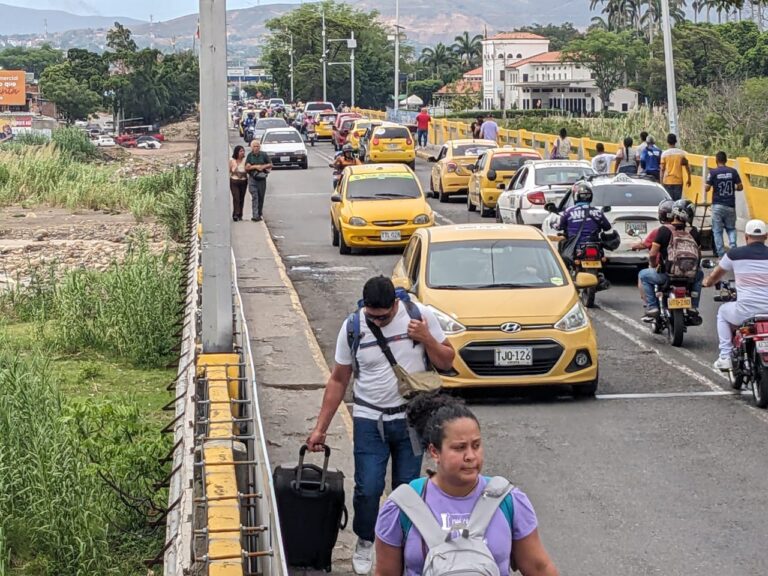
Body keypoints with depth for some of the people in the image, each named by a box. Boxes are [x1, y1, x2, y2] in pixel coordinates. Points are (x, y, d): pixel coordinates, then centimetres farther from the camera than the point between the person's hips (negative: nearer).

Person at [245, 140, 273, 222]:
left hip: (262, 178, 1)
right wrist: (255, 167, -15)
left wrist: (263, 166, -12)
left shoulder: (263, 155, 2)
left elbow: (270, 164, 5)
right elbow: (246, 168, -2)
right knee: (254, 197, -12)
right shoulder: (250, 156, 2)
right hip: (252, 179, -1)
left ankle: (260, 214, 25)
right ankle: (255, 215, -17)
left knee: (261, 197, 9)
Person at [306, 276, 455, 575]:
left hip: (410, 419, 0)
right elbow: (338, 381, 1)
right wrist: (320, 428, 0)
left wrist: (426, 339, -20)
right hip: (369, 420, 0)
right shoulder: (352, 327, -7)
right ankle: (364, 542, 21)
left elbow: (446, 362, 0)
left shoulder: (420, 315, -9)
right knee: (368, 489, -5)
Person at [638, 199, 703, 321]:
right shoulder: (693, 232, -1)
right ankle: (693, 308, 27)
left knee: (643, 275, 23)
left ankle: (652, 309, 11)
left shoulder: (664, 230, -10)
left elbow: (652, 254, -12)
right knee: (699, 274, 37)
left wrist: (654, 266, 8)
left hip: (666, 274, -3)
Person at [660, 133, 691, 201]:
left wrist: (661, 182, 1)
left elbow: (662, 169, -5)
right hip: (678, 181, 1)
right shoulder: (681, 153, -1)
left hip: (667, 181, -1)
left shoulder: (664, 153, -5)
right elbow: (687, 167, 3)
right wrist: (689, 179, 14)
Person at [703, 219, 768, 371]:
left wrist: (708, 282, 41)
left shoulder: (734, 254, 1)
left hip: (745, 313, -1)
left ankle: (725, 357, 20)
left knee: (723, 311, 30)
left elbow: (714, 277, 18)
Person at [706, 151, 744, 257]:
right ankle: (733, 247, -5)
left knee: (717, 230, 5)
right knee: (731, 228, 16)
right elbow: (740, 187, 1)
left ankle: (721, 254, 0)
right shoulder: (733, 172, -1)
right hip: (730, 205, 2)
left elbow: (707, 188, -7)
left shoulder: (713, 172, -7)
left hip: (718, 205, -2)